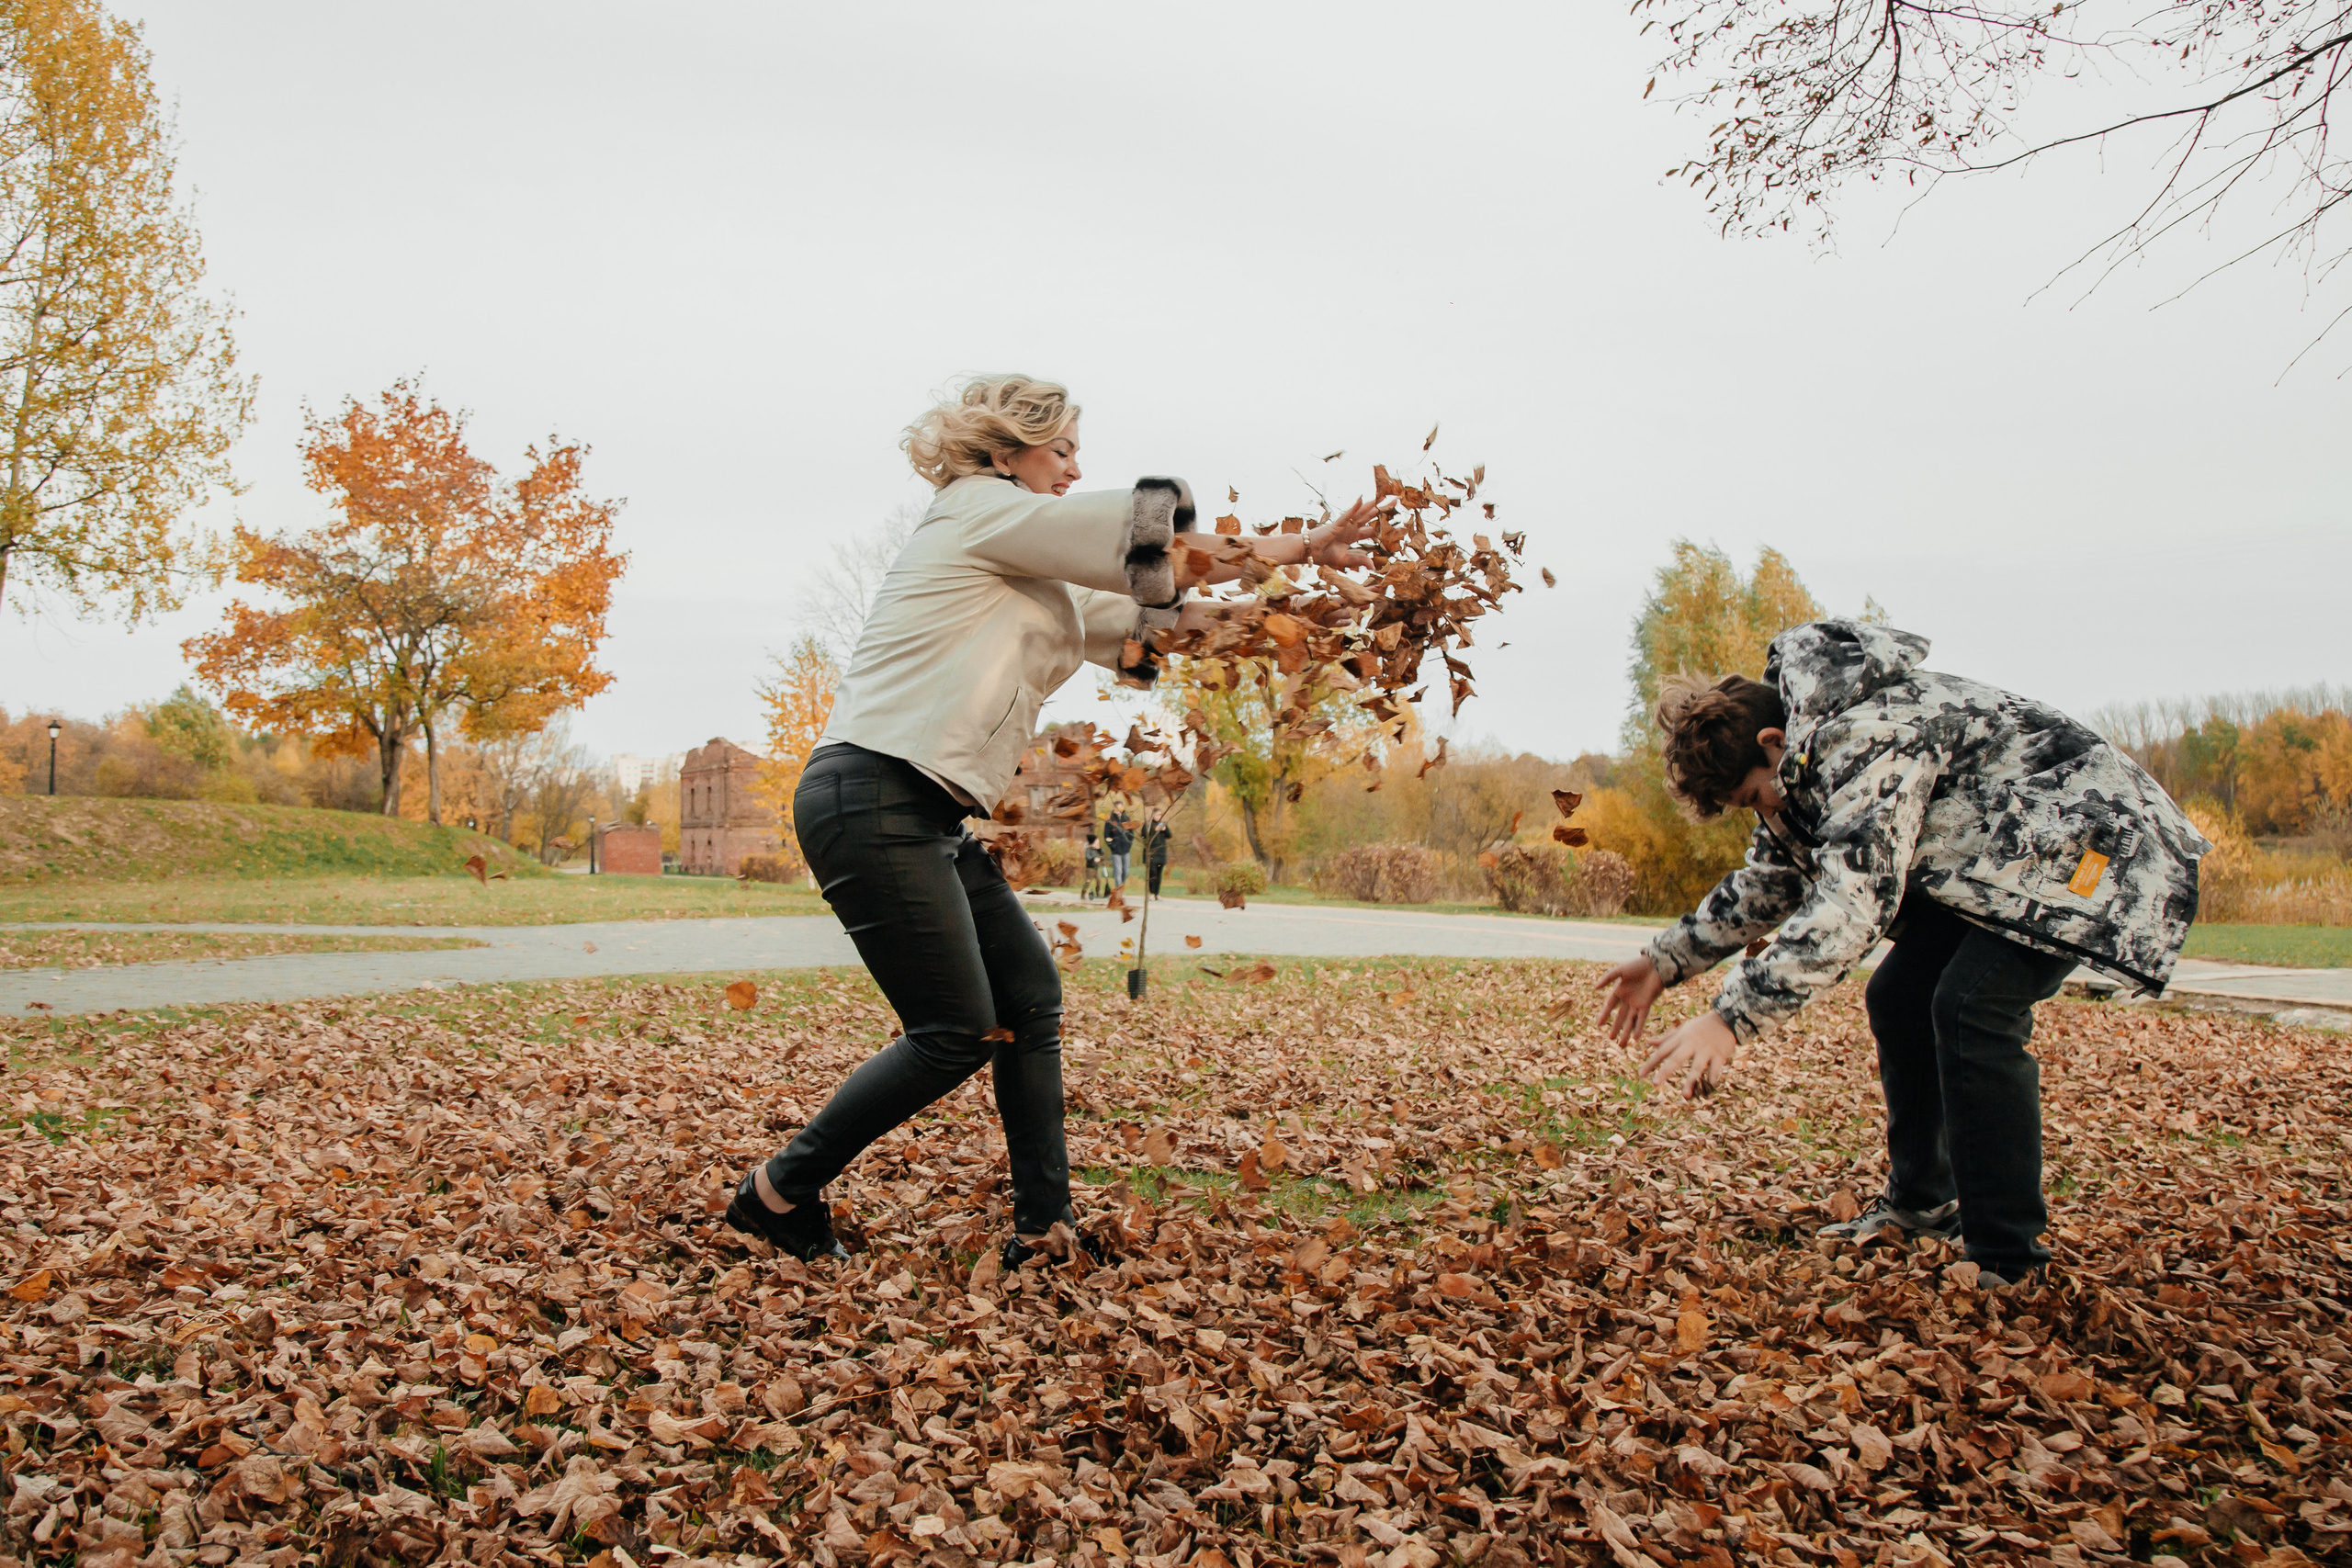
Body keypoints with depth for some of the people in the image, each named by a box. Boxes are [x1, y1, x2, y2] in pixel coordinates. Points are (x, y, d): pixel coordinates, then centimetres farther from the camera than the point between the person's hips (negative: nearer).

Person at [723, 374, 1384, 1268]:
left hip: (923, 816, 10)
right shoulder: (980, 510, -3)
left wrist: (1244, 613, 24)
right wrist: (1293, 547, 6)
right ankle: (778, 1195, 8)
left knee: (1029, 996, 8)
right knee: (958, 1032, -6)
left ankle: (1043, 1228, 13)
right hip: (871, 798, -10)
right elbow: (1142, 539, -4)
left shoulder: (1021, 570, 24)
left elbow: (1125, 615, 27)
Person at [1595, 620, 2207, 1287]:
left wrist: (1731, 1018, -42)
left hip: (2088, 842, -10)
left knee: (1971, 1004, -24)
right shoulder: (1804, 757, 0)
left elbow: (1851, 903, -39)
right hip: (1990, 858, 10)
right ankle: (1920, 1204, 23)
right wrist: (1667, 960, 5)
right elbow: (1769, 879, 12)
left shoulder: (1868, 737, -31)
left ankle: (2008, 1262, -15)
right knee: (1898, 997, 8)